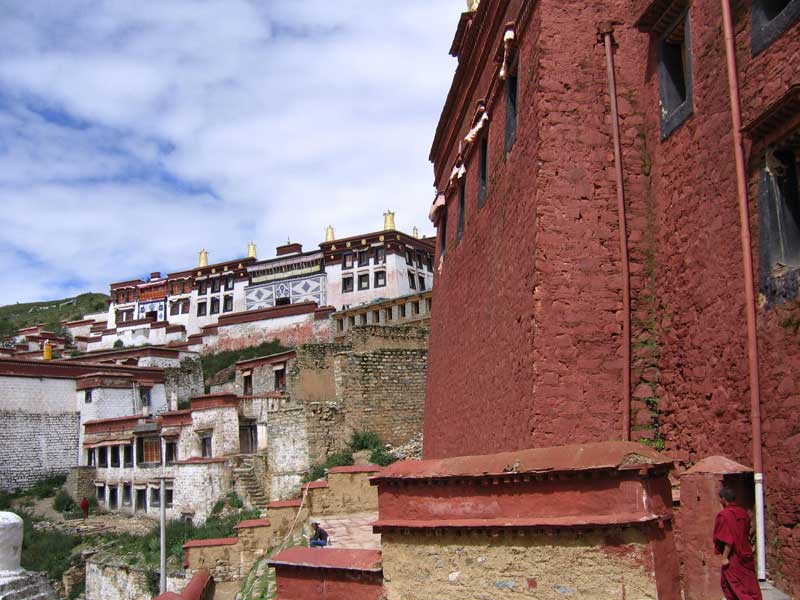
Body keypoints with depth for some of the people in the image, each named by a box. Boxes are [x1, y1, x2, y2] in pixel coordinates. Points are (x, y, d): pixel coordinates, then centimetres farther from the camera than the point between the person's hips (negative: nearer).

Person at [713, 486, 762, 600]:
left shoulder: (724, 514, -19)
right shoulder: (743, 513, 4)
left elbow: (728, 539, -22)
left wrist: (725, 557, -16)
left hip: (734, 556, -7)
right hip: (745, 554, 7)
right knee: (749, 584, 15)